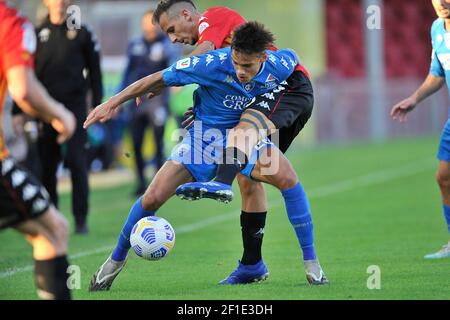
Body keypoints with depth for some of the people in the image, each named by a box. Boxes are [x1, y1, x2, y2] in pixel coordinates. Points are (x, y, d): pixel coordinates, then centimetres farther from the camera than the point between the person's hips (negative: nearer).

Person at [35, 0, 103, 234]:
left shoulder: (82, 34, 5)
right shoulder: (38, 34, 8)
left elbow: (95, 73, 6)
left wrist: (98, 108, 0)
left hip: (75, 107, -2)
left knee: (77, 164, -6)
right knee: (46, 166, 4)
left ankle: (81, 219, -2)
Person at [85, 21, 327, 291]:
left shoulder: (278, 67, -20)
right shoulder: (214, 64, -28)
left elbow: (291, 55, 8)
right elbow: (160, 78, -17)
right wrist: (113, 103, -14)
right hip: (206, 135, -1)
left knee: (287, 176, -26)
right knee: (153, 197, -11)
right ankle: (116, 261, 15)